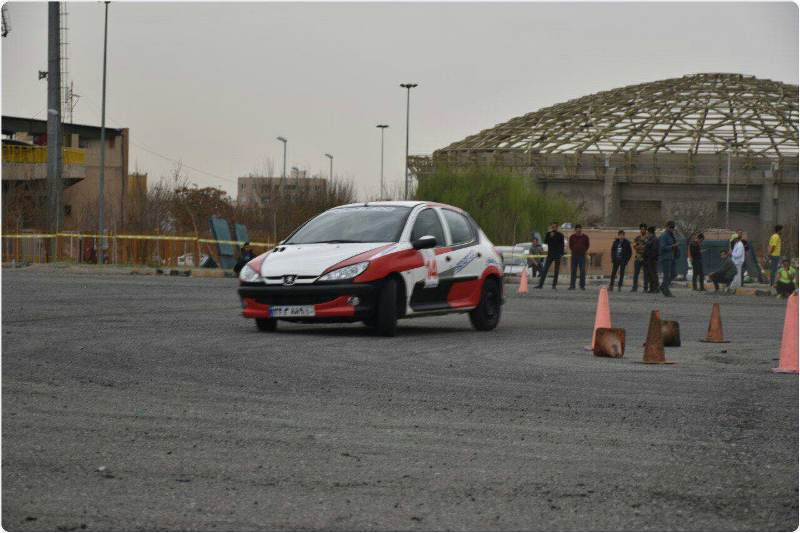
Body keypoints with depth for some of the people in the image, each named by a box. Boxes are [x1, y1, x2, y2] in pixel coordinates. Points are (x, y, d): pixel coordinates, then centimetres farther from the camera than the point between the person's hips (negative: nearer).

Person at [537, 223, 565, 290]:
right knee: (544, 269, -6)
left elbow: (562, 245, 0)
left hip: (557, 255, -1)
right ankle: (540, 284, -7)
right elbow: (545, 242, -3)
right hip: (550, 254, 1)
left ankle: (554, 285, 7)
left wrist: (561, 254, -8)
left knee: (556, 271, 2)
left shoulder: (560, 235, 1)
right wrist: (550, 236, -16)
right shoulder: (548, 234, 7)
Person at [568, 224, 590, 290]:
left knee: (582, 271, -1)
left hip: (582, 256, -1)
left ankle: (582, 286, 5)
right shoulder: (572, 237, 4)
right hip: (574, 255, 1)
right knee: (573, 271, 1)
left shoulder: (585, 237, 2)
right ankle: (572, 286, 5)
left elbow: (587, 246, 12)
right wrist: (572, 251, 6)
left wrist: (584, 251, 6)